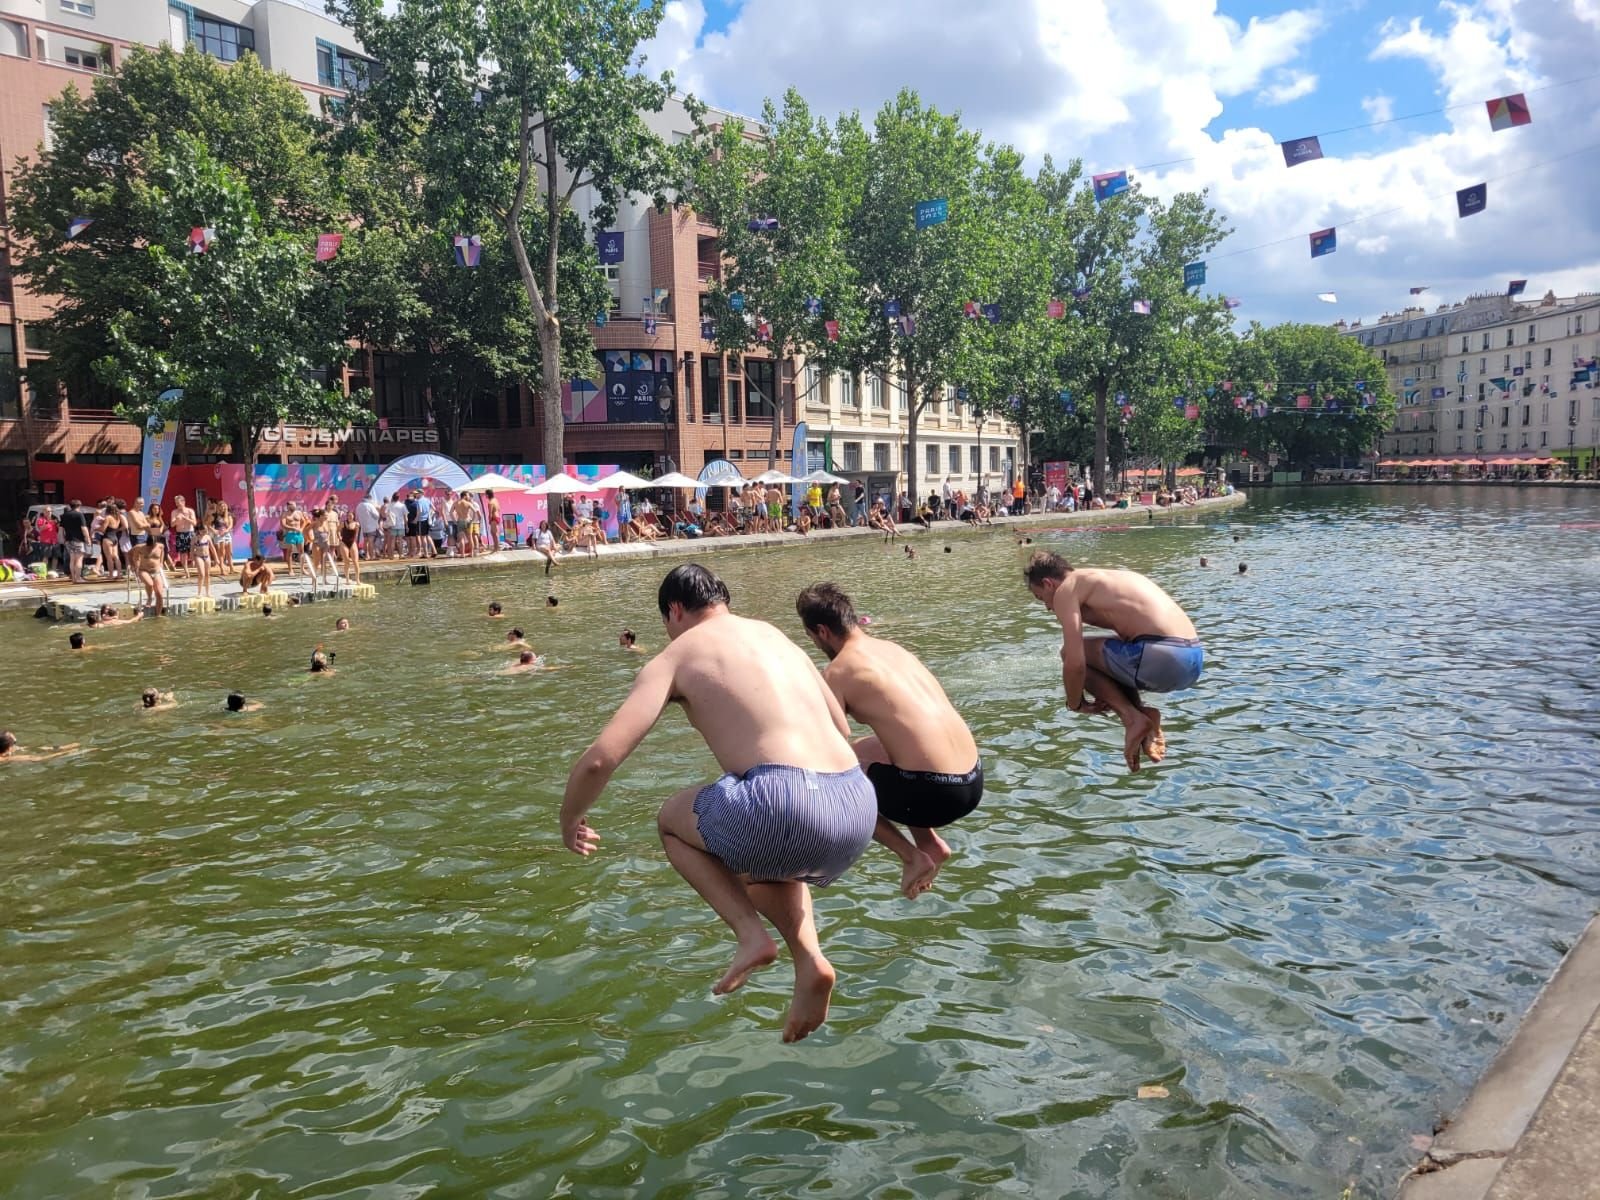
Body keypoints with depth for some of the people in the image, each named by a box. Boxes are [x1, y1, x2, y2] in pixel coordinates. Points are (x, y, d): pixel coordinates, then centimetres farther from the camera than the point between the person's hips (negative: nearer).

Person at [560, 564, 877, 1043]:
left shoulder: (674, 657, 8)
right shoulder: (776, 636, 25)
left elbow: (600, 759, 0)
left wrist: (569, 821, 21)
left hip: (785, 804, -6)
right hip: (859, 806, 7)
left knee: (672, 820, 25)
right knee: (764, 854, 39)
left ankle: (751, 932, 8)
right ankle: (810, 958, 15)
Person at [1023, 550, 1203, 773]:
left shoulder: (1066, 589, 3)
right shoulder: (1109, 578, 29)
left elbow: (1074, 662, -6)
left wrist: (1075, 704, 13)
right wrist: (1110, 695, 35)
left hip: (1164, 658, -9)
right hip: (1194, 657, 9)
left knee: (1070, 653, 9)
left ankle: (1133, 718, -1)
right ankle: (1142, 712, 9)